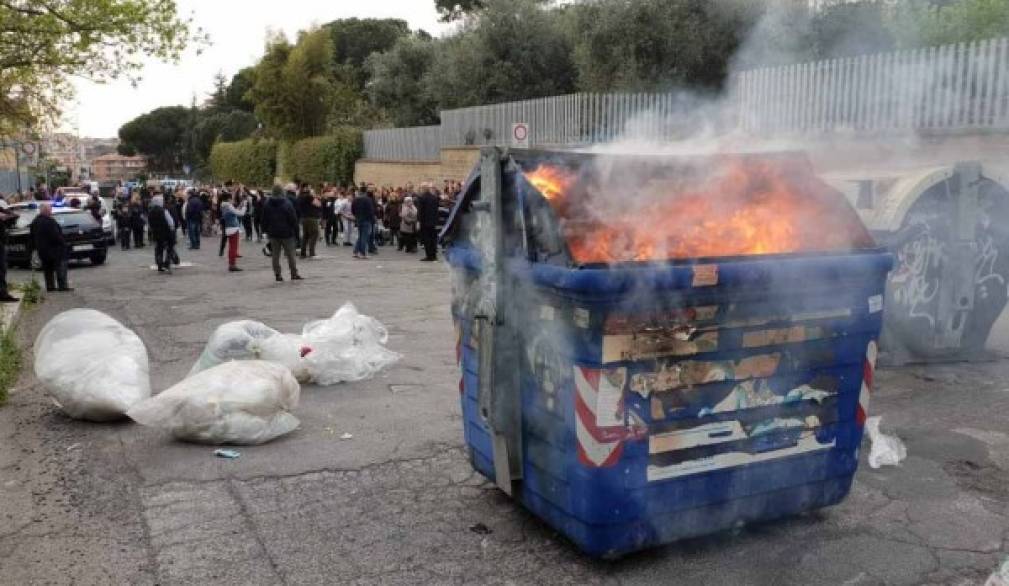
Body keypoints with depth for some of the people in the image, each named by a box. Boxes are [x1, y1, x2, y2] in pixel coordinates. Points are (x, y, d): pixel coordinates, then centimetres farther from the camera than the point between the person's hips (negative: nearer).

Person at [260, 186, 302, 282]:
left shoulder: (267, 204, 2)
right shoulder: (287, 204, -11)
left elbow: (264, 220, 8)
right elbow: (293, 219, -10)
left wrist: (266, 231, 17)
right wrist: (295, 230, -2)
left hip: (273, 233, 3)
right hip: (286, 232, -3)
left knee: (275, 255, 7)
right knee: (290, 254, 4)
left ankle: (277, 274, 5)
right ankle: (294, 274, 5)